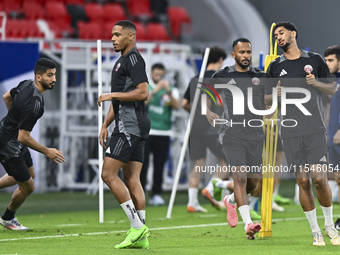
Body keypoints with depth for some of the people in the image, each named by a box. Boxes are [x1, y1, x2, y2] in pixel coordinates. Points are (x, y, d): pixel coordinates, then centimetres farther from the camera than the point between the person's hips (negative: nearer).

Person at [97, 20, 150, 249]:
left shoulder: (133, 59, -10)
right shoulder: (122, 61, 22)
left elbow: (143, 93, -20)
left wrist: (112, 95, -15)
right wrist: (105, 125, 24)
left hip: (130, 126, -10)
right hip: (136, 127, 10)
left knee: (109, 174, -11)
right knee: (132, 180, 6)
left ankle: (137, 225, -12)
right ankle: (141, 237, 3)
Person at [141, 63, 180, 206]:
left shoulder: (172, 90, 11)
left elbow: (176, 106, -6)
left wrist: (168, 92, -20)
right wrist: (154, 91, -19)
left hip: (163, 133, 2)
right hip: (145, 131, -2)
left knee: (159, 165, 1)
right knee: (142, 163, -7)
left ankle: (156, 195, 5)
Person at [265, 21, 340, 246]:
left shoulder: (315, 60, 8)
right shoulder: (275, 67, 11)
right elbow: (267, 99, 14)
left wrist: (316, 83, -9)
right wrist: (275, 95, -8)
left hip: (315, 128, -1)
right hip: (290, 132, 2)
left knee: (320, 179, -10)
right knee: (303, 181, -2)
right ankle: (316, 231, 8)